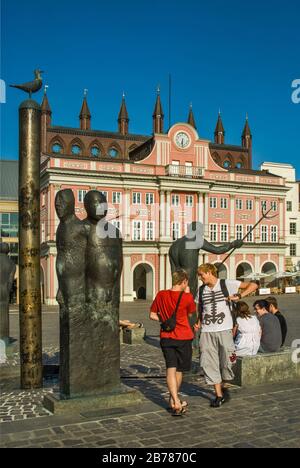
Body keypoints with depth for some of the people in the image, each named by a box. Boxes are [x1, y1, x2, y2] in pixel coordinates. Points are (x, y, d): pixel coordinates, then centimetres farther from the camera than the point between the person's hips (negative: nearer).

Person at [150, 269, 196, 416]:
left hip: (166, 337, 2)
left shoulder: (161, 295, -2)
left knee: (171, 369, -2)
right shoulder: (187, 297, -13)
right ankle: (173, 400, 28)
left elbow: (152, 315, 5)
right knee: (179, 370, 14)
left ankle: (175, 402, -15)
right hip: (183, 338, -2)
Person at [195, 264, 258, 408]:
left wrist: (239, 296, -17)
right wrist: (199, 322, 9)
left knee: (227, 362, -1)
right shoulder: (202, 289, 11)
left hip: (224, 330, -4)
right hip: (207, 332, 4)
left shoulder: (227, 284, -3)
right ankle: (219, 395, 13)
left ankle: (223, 386, 28)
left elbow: (253, 285, -3)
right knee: (209, 363, 0)